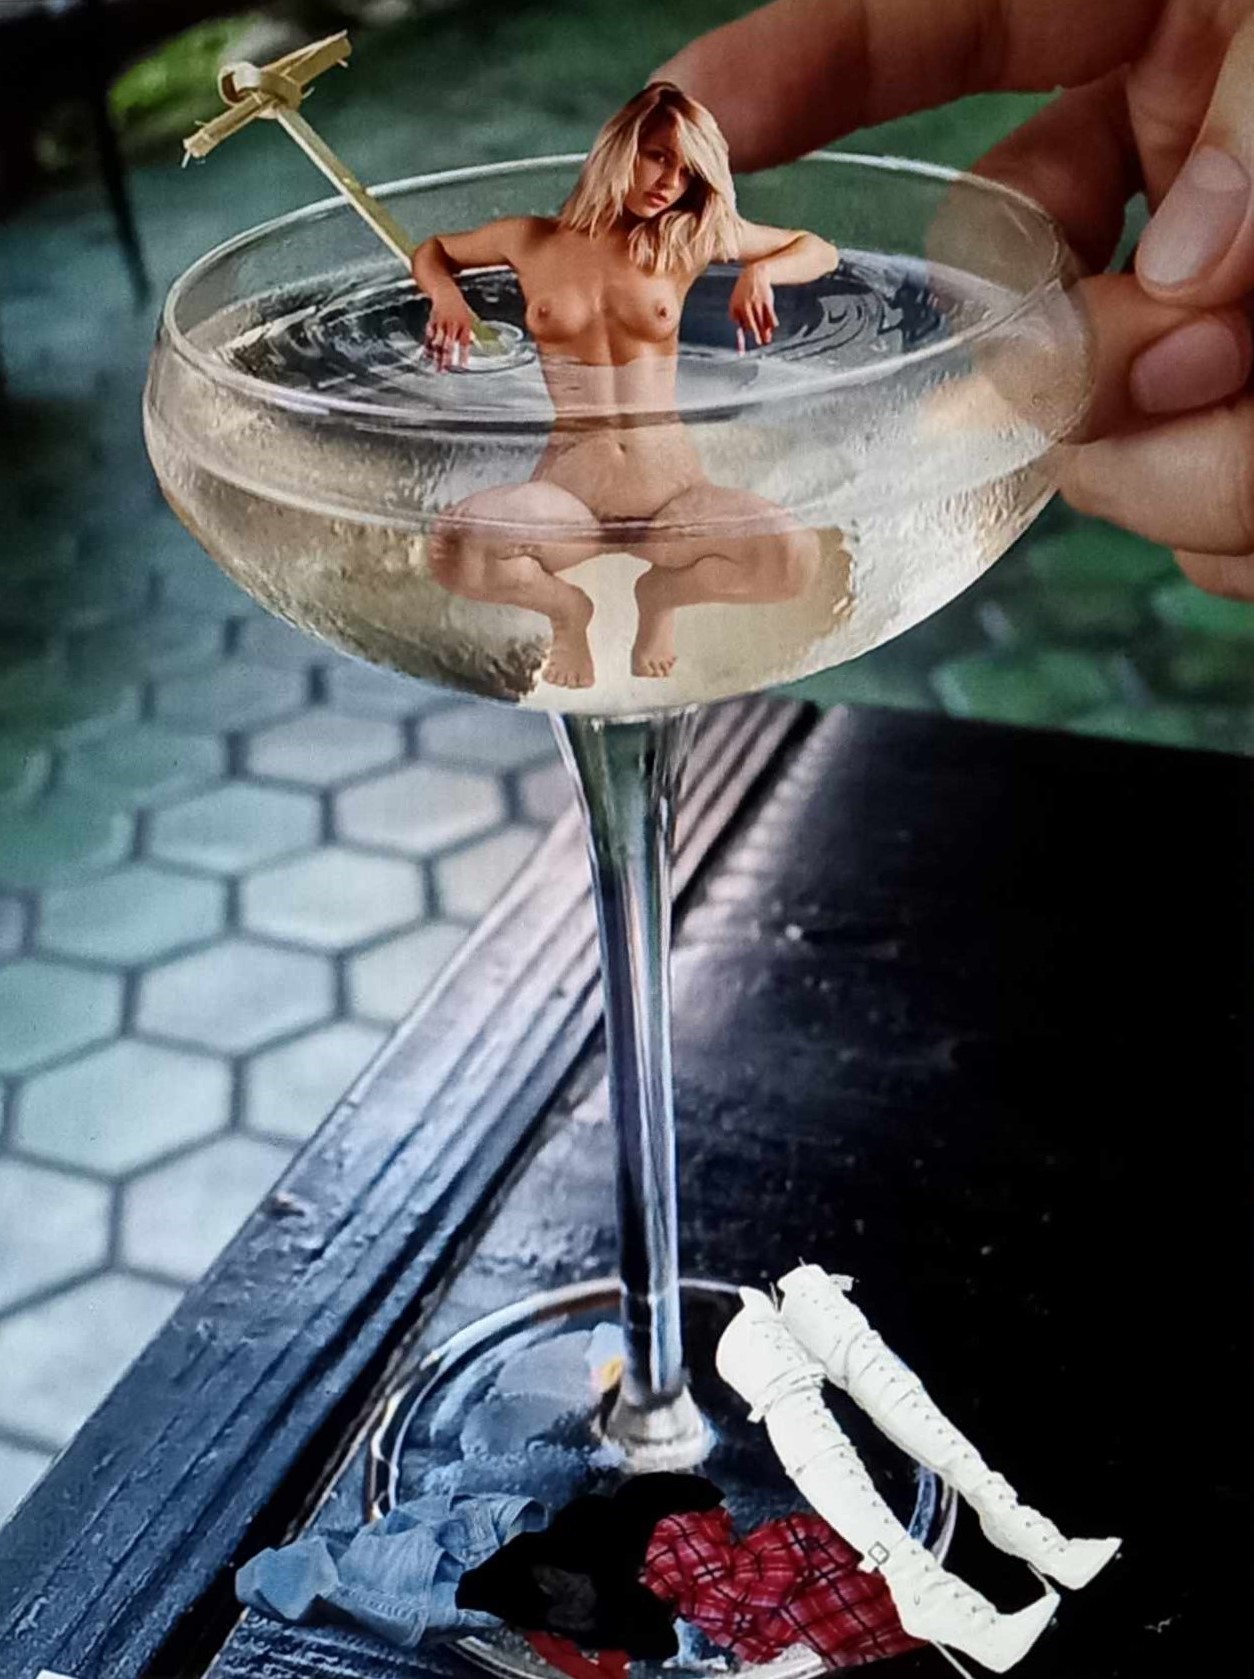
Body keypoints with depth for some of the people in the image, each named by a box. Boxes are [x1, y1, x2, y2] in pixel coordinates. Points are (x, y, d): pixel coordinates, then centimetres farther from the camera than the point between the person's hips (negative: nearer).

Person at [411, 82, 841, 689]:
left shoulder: (692, 239, 7)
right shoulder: (532, 240, 7)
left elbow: (821, 252, 17)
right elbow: (430, 250, 25)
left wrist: (759, 272, -4)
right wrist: (446, 295, 2)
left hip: (670, 485, 1)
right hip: (567, 488, -1)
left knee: (794, 558, -29)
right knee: (453, 549, -34)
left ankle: (662, 593, 7)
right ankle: (567, 609, 3)